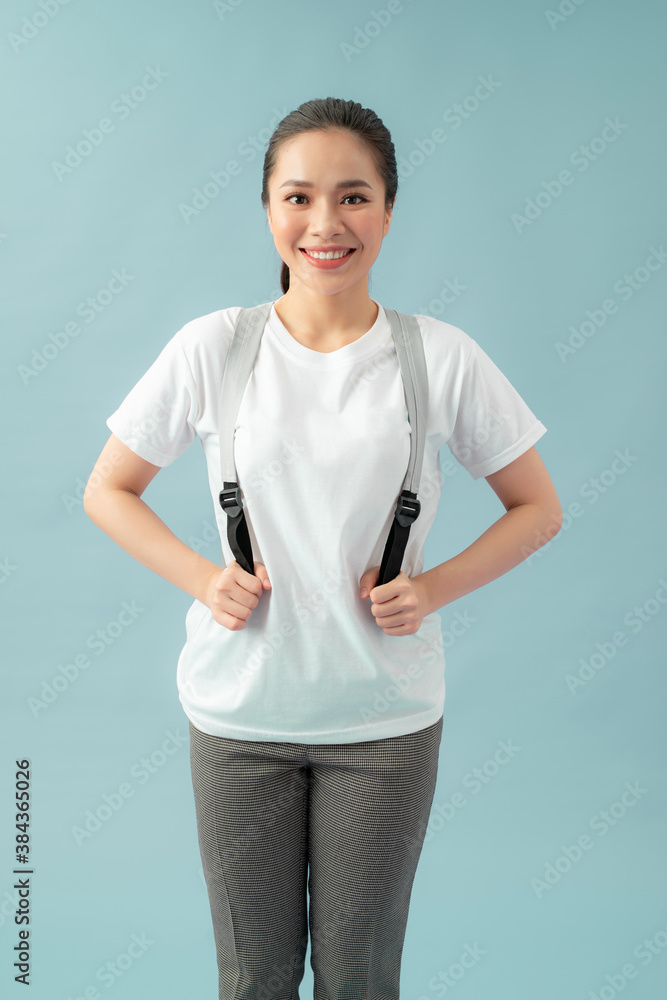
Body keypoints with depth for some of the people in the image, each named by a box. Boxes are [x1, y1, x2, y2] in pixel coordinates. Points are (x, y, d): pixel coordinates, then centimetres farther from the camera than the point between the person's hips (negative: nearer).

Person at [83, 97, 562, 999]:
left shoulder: (443, 358, -6)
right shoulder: (210, 348, -5)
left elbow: (538, 508, 4)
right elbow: (107, 492, 5)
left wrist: (432, 589, -10)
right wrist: (202, 580, -9)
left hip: (387, 721, 0)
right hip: (237, 717, 1)